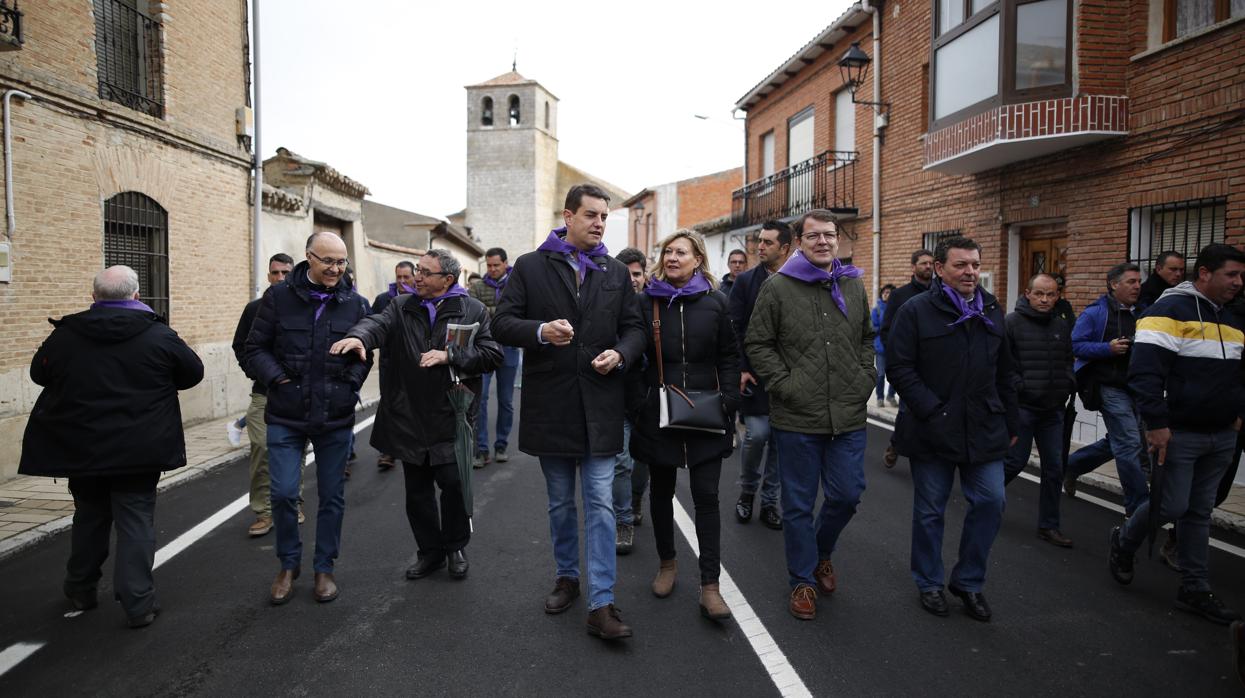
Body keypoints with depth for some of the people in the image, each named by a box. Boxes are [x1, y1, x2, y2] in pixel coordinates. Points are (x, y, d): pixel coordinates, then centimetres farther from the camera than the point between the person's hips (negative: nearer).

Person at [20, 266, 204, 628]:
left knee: (89, 517, 21)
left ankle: (80, 588, 35)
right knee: (136, 521, 3)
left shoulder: (64, 335, -3)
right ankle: (138, 602, 1)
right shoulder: (158, 336, -10)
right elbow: (193, 373, 2)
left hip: (80, 449, 3)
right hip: (138, 452, -3)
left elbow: (39, 373, 13)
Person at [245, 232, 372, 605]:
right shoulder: (279, 297, -3)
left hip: (336, 418, 1)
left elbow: (365, 355, 8)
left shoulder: (354, 303, 1)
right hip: (286, 416, -1)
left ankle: (324, 568, 26)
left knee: (332, 496, 10)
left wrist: (350, 384, -7)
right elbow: (256, 348, 0)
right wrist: (278, 379, -13)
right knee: (283, 493, -3)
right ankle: (289, 564, 21)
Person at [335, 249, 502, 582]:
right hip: (410, 416, 3)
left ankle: (456, 546, 19)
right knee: (417, 489, 11)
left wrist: (449, 356, -16)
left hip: (451, 415, -3)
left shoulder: (473, 310, 2)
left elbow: (492, 354, -6)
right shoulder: (402, 307, 9)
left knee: (453, 481, -7)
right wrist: (358, 336, -34)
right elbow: (379, 323, -11)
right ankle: (430, 551, 29)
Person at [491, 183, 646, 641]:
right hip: (550, 405, -1)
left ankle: (601, 604, 1)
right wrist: (541, 331, -22)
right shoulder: (529, 267, 1)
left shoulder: (616, 273, 9)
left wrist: (622, 354, -11)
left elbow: (634, 328, 11)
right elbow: (501, 323, -3)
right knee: (560, 502, 14)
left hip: (601, 406, 1)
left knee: (601, 504, -2)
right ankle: (567, 577, 33)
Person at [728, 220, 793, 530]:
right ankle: (746, 491, 17)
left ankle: (769, 501, 22)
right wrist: (741, 369, -8)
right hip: (755, 374, -1)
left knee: (779, 438, 7)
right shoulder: (746, 281, 2)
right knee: (757, 434, -8)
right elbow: (735, 328, -1)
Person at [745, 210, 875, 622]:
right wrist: (783, 383, -10)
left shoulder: (853, 286, 10)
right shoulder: (778, 288, -4)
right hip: (796, 418, -4)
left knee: (847, 496, 10)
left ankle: (821, 553, 39)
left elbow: (867, 338, 21)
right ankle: (803, 580, 24)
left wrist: (865, 378, 8)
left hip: (848, 417, 4)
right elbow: (757, 343, -3)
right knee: (799, 504, 7)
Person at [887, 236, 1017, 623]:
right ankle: (929, 583, 25)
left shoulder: (992, 311, 11)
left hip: (984, 430, 5)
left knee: (990, 503, 3)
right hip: (932, 431, -4)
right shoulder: (917, 310, -7)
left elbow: (1003, 374, 16)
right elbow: (899, 367, -11)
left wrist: (1009, 423, 15)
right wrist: (931, 411, -17)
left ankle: (969, 581, 22)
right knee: (930, 510, 8)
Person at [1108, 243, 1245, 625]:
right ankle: (1124, 541, 25)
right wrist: (1156, 424, -23)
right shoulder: (1170, 311, -13)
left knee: (1199, 512, 12)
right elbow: (1145, 371, -20)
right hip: (1178, 434, -7)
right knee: (1171, 506, -4)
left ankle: (1195, 590, 19)